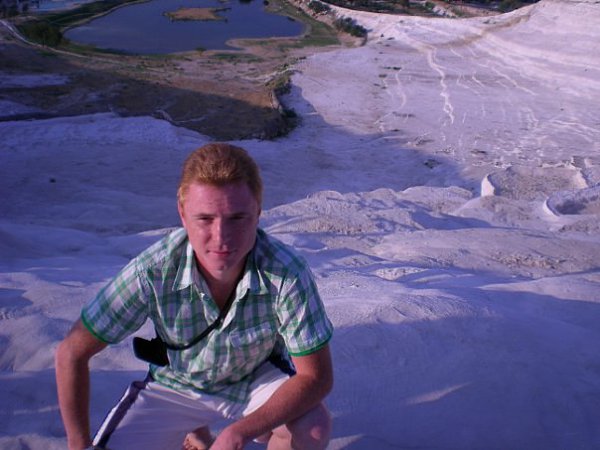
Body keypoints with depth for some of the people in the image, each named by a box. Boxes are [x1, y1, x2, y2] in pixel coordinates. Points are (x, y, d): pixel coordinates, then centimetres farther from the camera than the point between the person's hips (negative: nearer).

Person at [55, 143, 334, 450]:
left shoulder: (286, 272, -33)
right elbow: (72, 353, -18)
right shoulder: (151, 272, -31)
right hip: (177, 383, 2)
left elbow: (317, 376, -26)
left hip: (257, 379, -1)